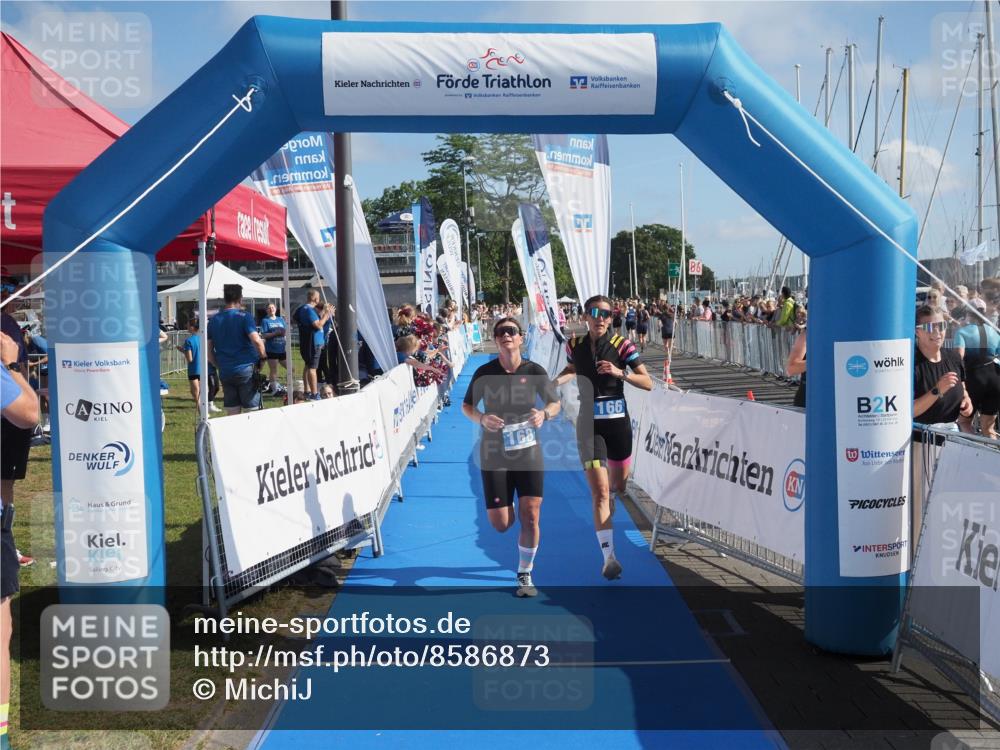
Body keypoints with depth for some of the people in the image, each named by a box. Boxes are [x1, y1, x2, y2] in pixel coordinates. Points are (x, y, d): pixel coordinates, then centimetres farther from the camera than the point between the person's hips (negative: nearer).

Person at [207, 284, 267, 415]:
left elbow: (208, 350, 12)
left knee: (232, 414, 8)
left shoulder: (214, 320, 10)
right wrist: (263, 355, -2)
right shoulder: (243, 317, -6)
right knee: (252, 411, 2)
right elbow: (256, 341, -19)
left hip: (225, 373, 5)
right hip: (246, 370, -5)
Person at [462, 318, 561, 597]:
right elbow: (466, 406, 6)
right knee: (500, 524, 1)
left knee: (530, 517, -6)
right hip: (494, 455, 0)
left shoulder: (535, 371, -3)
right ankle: (509, 509, 41)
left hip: (529, 453, 0)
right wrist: (482, 419, -16)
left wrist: (544, 413, -16)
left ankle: (524, 575, 15)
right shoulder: (485, 373, -3)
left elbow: (555, 403, 7)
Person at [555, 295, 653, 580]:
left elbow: (648, 383, -9)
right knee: (599, 491, -11)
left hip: (618, 422, 1)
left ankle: (607, 498, 56)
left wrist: (620, 373, -25)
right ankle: (608, 556, -8)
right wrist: (557, 380, 2)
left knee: (618, 486, 17)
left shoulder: (621, 345, -7)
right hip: (589, 426, 0)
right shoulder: (575, 345, 0)